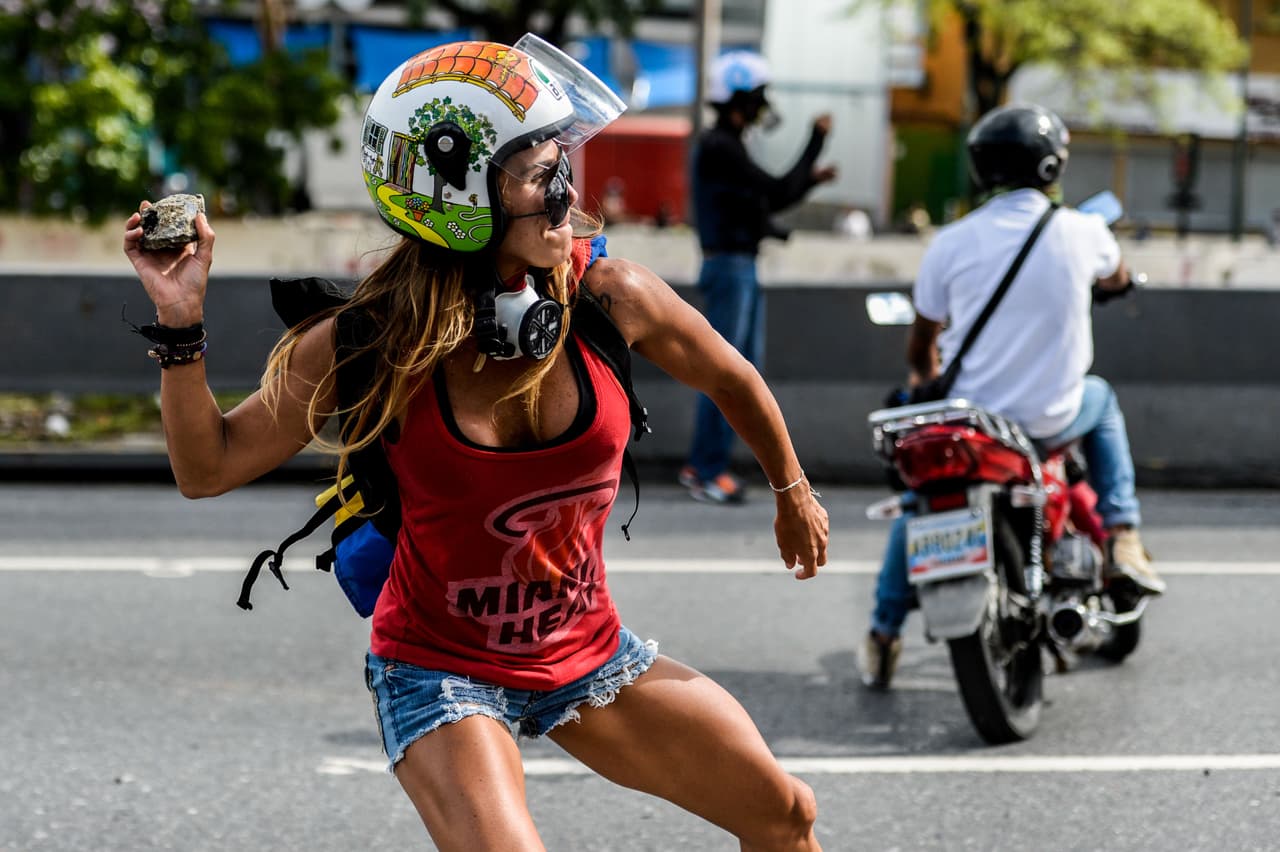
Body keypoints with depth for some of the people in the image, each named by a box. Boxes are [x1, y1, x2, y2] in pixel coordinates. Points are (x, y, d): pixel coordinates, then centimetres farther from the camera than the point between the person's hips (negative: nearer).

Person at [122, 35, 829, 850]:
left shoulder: (609, 297, -15)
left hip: (587, 654, 4)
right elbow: (208, 468, -11)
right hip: (442, 673, -4)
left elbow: (731, 378, 6)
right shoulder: (372, 345, -19)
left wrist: (793, 492, 21)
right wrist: (180, 322, -23)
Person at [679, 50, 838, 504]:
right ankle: (708, 471, -4)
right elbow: (776, 192, -19)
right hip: (728, 267, -10)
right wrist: (816, 143, -14)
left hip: (743, 269, 10)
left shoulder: (725, 144, 17)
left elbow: (765, 202, 21)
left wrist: (810, 179, 9)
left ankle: (701, 466, 16)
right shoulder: (718, 147, -15)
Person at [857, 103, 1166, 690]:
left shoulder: (950, 243, -7)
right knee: (1101, 400, 33)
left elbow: (920, 348, 4)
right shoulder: (1082, 232, -8)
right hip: (1051, 420, -1)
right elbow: (1118, 281, 18)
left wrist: (926, 376, 28)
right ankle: (1122, 539, 21)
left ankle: (883, 632, 28)